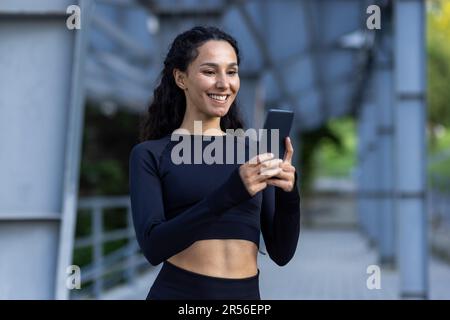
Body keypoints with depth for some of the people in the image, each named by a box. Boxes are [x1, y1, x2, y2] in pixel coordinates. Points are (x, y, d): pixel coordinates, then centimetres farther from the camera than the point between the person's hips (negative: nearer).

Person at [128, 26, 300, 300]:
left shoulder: (255, 152, 5)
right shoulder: (151, 154, -2)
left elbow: (281, 253, 3)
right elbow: (153, 246, -14)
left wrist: (288, 195, -15)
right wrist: (229, 193, -24)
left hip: (247, 294, 3)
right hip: (176, 292, -2)